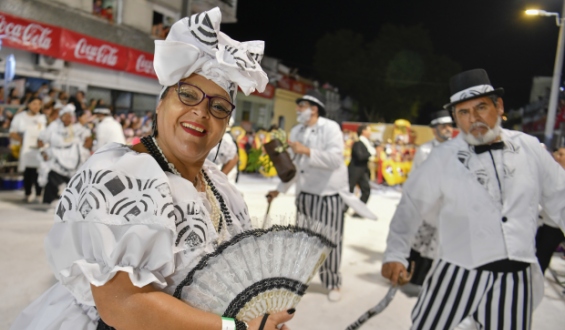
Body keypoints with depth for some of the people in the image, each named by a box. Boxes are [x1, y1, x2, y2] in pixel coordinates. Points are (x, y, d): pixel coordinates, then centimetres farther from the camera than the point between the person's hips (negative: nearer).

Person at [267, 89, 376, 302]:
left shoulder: (330, 128, -8)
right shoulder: (296, 132, 13)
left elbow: (335, 159, -21)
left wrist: (307, 151, -25)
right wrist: (280, 189, 17)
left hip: (329, 193, -6)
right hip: (305, 193, 6)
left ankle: (333, 283, 18)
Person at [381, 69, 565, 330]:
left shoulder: (529, 148, 2)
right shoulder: (443, 158, -6)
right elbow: (411, 205, -4)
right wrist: (395, 254, -12)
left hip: (516, 279, 3)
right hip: (457, 275, -2)